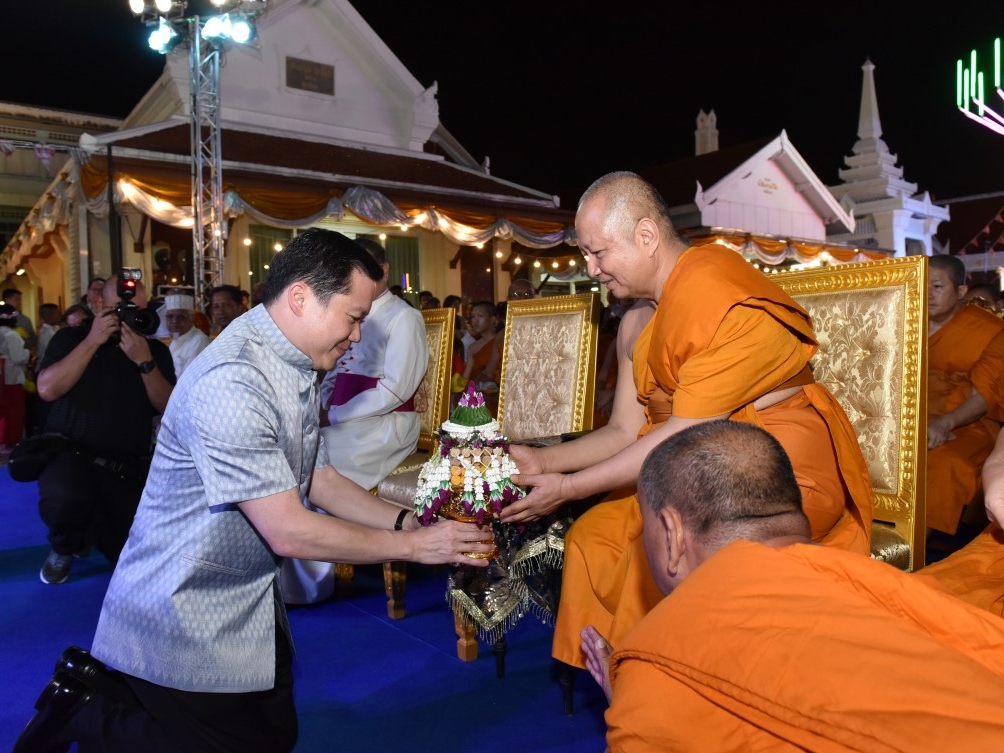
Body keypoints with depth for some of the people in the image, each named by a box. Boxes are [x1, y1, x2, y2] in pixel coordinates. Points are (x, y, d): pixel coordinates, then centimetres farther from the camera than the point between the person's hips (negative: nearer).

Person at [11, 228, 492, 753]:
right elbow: (289, 533, -27)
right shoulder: (232, 384, -29)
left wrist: (406, 521, -3)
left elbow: (320, 481, 9)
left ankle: (101, 685, 26)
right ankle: (84, 708, 16)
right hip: (183, 618, -9)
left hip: (247, 606, 9)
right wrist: (413, 546, -18)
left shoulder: (296, 371, 3)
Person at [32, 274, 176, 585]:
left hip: (128, 468, 2)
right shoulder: (70, 337, 0)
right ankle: (64, 547, 1)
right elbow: (47, 389, -17)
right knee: (63, 499, -38)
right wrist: (92, 341, -19)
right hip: (70, 453, -2)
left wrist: (145, 362, -20)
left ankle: (94, 532, 37)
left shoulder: (155, 350, 3)